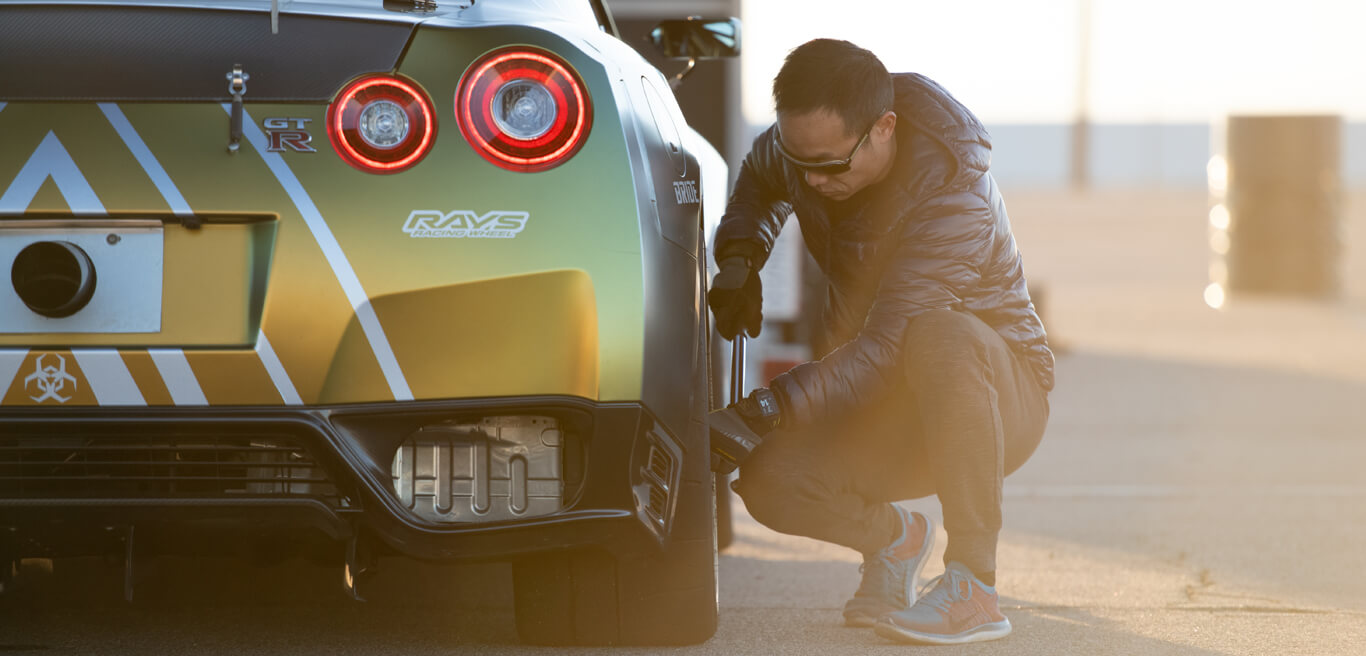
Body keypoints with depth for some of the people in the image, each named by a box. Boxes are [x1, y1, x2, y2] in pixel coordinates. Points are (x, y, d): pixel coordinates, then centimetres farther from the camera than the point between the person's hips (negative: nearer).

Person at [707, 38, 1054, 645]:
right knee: (768, 481, -22)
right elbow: (757, 178, 19)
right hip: (886, 409, 6)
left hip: (1001, 395, -6)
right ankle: (892, 538, 13)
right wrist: (739, 257, -2)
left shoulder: (953, 192, -30)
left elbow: (886, 344, -35)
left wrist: (763, 410, -43)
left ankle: (974, 587, -33)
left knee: (940, 336, -41)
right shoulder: (808, 141, -8)